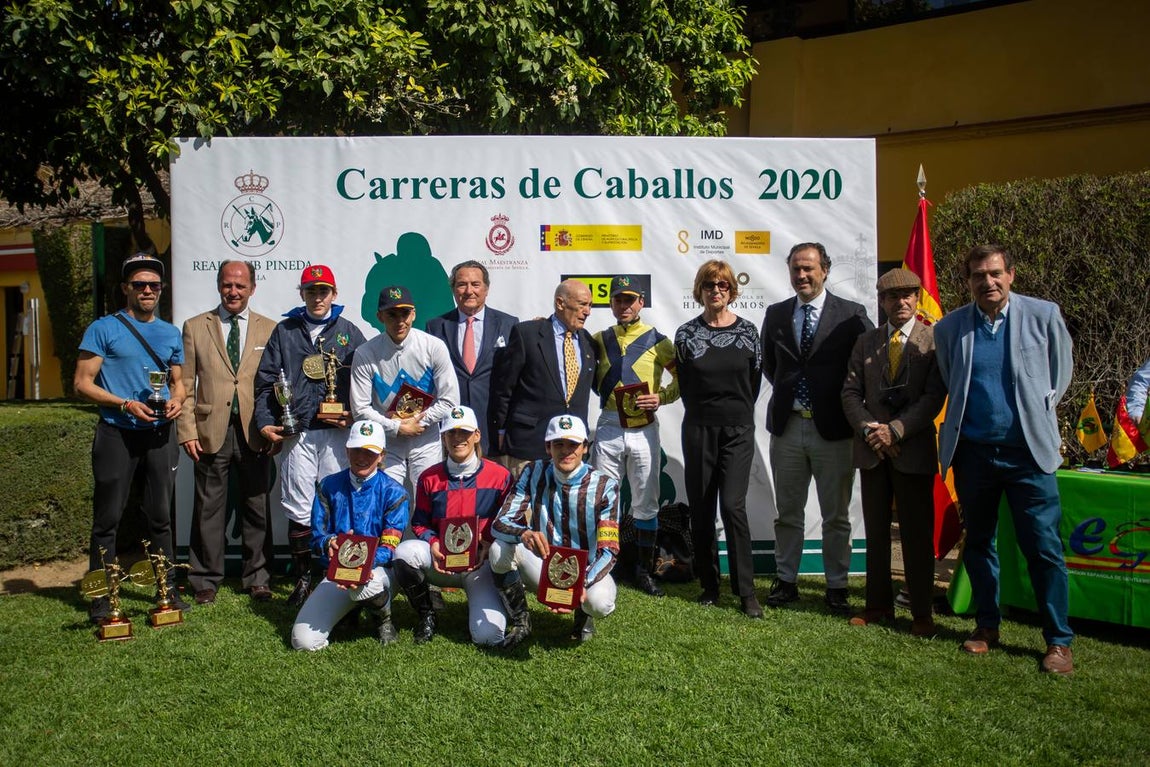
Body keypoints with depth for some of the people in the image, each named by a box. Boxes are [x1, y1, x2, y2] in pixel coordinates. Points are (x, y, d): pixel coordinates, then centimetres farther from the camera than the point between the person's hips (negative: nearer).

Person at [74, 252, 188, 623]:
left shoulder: (171, 334, 12)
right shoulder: (104, 329, -2)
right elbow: (82, 383, -5)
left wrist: (177, 400, -3)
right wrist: (125, 404, -17)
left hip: (160, 434, 4)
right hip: (117, 433, -4)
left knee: (161, 515, 10)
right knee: (107, 517, 1)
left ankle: (168, 589, 19)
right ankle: (101, 597, 10)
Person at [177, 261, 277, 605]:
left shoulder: (269, 329, 9)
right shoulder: (195, 327, 8)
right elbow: (185, 385, 5)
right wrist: (187, 431, -3)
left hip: (254, 433, 1)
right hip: (211, 431, 0)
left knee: (257, 508, 6)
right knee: (208, 509, 4)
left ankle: (257, 579, 19)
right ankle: (206, 581, 17)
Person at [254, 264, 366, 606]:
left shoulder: (349, 332, 10)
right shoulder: (284, 331, 13)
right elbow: (265, 381, 10)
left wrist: (354, 416, -8)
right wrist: (266, 422, -1)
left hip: (338, 433, -1)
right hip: (297, 433, 1)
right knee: (298, 508, 3)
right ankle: (303, 578, 14)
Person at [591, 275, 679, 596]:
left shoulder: (656, 340, 1)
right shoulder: (600, 339, 9)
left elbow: (683, 376, 3)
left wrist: (662, 397, -10)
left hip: (644, 429, -2)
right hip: (608, 428, 2)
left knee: (646, 502, 5)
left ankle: (643, 570, 16)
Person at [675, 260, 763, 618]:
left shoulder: (747, 330, 2)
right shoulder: (686, 333, 1)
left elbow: (755, 380, 10)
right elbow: (683, 383, 10)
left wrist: (737, 412, 10)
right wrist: (704, 412, 8)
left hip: (738, 430, -1)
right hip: (699, 430, 1)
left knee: (732, 506, -11)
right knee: (701, 509, 5)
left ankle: (746, 590, -2)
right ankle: (709, 585, 18)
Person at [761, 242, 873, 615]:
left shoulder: (851, 315, -4)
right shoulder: (776, 314, 7)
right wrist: (787, 391, 10)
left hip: (832, 428, -3)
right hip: (787, 426, 3)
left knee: (836, 516, 7)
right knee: (787, 512, 12)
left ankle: (836, 587, 18)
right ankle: (786, 581, 24)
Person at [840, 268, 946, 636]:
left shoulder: (934, 341, -2)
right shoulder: (865, 342, 9)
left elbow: (934, 396, -10)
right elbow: (850, 392, 6)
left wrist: (896, 429, -17)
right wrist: (868, 429, -10)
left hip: (914, 450, -3)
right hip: (872, 450, 4)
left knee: (917, 533, 3)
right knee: (876, 531, 10)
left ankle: (921, 612, 13)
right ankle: (878, 604, 21)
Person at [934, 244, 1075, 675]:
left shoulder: (1043, 315, -2)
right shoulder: (949, 328, 2)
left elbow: (1060, 375, 10)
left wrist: (1036, 415, 10)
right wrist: (964, 421, 12)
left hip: (1028, 450, -2)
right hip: (973, 452, 3)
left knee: (1043, 547, -2)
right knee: (978, 543, 12)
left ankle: (1059, 640, 10)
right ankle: (987, 626, 27)